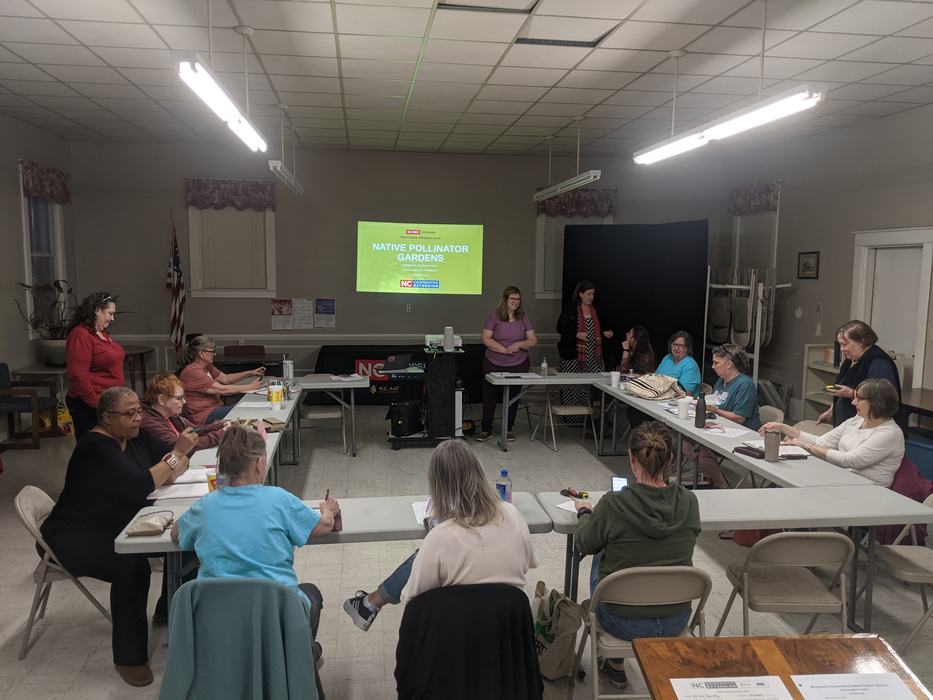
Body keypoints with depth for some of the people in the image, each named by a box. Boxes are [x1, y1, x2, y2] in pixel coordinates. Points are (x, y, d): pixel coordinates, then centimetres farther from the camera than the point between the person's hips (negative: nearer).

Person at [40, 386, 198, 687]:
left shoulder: (135, 437, 3)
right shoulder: (96, 447, -22)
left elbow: (174, 469, 1)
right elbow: (139, 487, -32)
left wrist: (180, 456, -23)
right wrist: (176, 453, -28)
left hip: (118, 527, 8)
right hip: (76, 539, -8)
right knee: (131, 564, -33)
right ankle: (129, 657, -19)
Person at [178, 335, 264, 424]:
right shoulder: (193, 372, -19)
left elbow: (226, 379, 16)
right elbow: (222, 390, -21)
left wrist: (251, 373, 4)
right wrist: (250, 387, -15)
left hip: (216, 407, 9)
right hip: (204, 416, -9)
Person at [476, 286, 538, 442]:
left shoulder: (523, 318, 3)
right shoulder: (494, 317, -5)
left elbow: (533, 340, 4)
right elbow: (486, 339, -10)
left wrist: (519, 344, -15)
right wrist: (504, 350, -18)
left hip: (518, 365, 2)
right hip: (494, 364, -2)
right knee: (490, 396, 4)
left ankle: (508, 430, 22)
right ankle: (486, 430, 16)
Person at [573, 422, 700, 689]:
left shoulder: (613, 504, -22)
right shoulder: (689, 502, -12)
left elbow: (584, 544, -3)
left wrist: (585, 513, 16)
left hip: (625, 624, -3)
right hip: (676, 622, 3)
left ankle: (614, 663, 37)